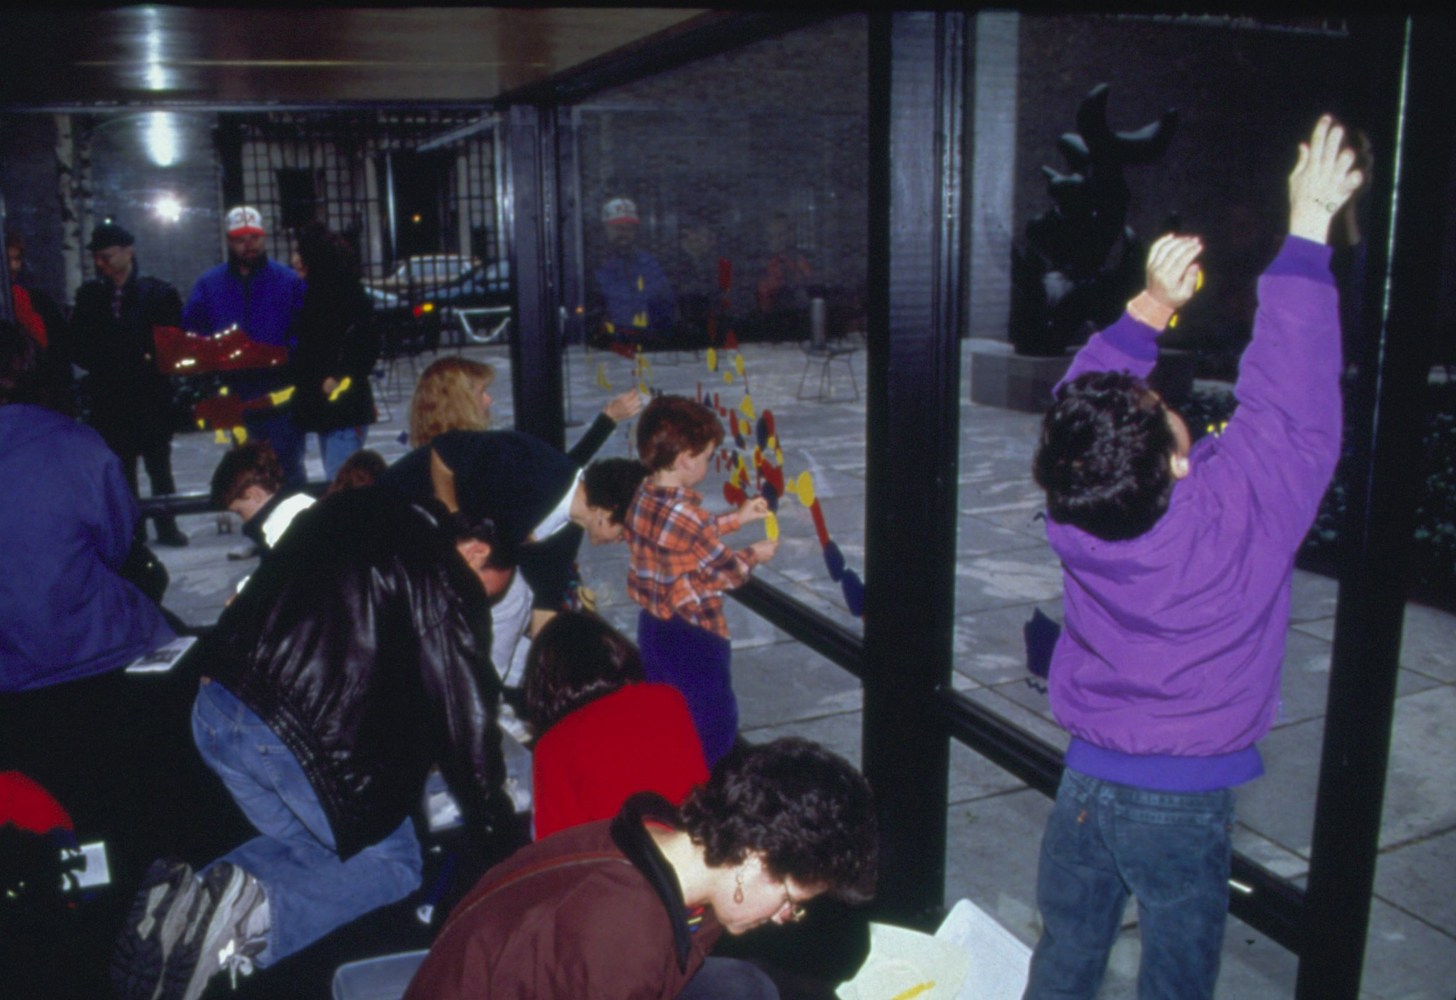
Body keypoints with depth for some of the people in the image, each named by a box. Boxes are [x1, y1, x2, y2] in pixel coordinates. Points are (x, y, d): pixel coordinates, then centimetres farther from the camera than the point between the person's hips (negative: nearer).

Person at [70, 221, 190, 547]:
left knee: (159, 466, 5)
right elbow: (79, 346, 8)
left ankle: (167, 526, 14)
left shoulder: (159, 292, 2)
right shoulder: (89, 295, 8)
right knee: (121, 469, 6)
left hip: (152, 396, -2)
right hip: (110, 398, 2)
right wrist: (105, 367, -7)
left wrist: (152, 360, -12)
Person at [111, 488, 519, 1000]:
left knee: (307, 841, 27)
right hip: (306, 740, -8)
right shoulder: (446, 583, -5)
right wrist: (491, 826, 10)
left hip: (214, 710, 8)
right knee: (392, 861, 13)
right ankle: (254, 911, -12)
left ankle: (188, 900, 1)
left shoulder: (347, 512, 17)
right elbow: (465, 710, -3)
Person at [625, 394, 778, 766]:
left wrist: (736, 518, 14)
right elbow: (725, 572, -17)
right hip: (693, 636, -9)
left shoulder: (643, 497, -2)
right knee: (713, 724, 8)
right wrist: (755, 555, 1)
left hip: (652, 624, 9)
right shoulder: (684, 514, -29)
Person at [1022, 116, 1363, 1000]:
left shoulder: (1071, 514, -17)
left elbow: (1084, 400, 0)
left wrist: (1150, 309, -3)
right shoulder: (1238, 510, -27)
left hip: (1087, 780, 3)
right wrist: (1308, 228, -14)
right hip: (1187, 798, -2)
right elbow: (1292, 397, -19)